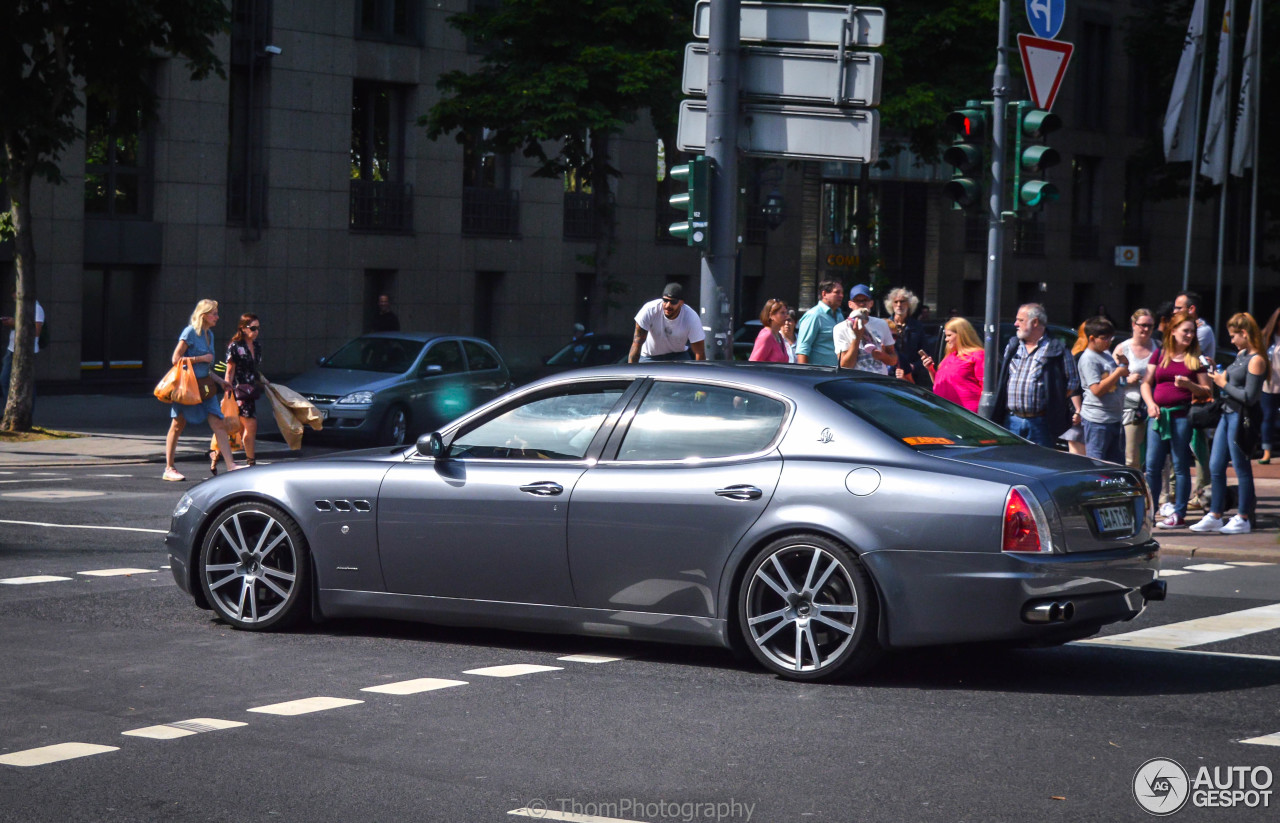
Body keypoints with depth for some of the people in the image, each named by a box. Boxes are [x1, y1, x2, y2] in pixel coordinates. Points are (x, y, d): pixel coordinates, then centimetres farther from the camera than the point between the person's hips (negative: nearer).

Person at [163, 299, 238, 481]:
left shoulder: (209, 334, 14)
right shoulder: (190, 332, -10)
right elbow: (176, 359, -14)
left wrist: (218, 380, 13)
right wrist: (201, 358, -12)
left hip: (204, 385, 7)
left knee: (218, 424, -5)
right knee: (178, 425, 3)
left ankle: (230, 464, -10)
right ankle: (169, 469, 11)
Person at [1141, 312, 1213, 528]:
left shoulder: (1195, 359, 6)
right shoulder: (1159, 355, 12)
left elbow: (1207, 391, 4)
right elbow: (1146, 382, 13)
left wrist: (1189, 385, -14)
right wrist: (1150, 403, -4)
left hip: (1182, 415, -2)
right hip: (1158, 414, 2)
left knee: (1180, 466, -1)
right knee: (1152, 465, 1)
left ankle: (1179, 514, 3)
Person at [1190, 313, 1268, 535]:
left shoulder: (1256, 360, -16)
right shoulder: (1241, 354, 12)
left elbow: (1249, 397, -20)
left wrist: (1224, 384, -11)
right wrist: (1217, 372, 8)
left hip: (1242, 418, -9)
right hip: (1227, 414, 9)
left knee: (1241, 467, 0)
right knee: (1215, 467, 10)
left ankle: (1243, 519, 9)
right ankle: (1215, 516, 17)